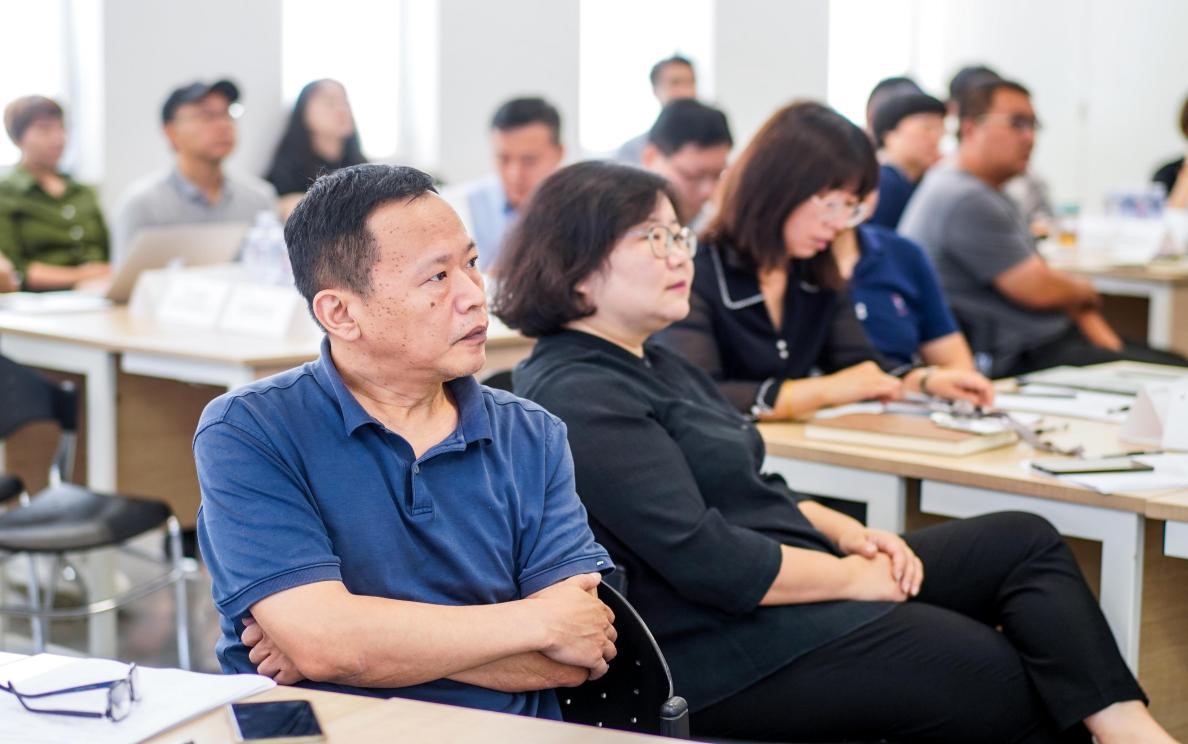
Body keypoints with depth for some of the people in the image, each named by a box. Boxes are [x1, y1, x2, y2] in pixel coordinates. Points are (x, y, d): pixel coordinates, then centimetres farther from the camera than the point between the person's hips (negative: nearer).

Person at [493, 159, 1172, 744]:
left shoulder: (656, 365, 15)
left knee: (1024, 542, 2)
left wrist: (850, 534, 4)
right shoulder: (578, 399, -18)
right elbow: (706, 560, -24)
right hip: (727, 647, -10)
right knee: (1007, 680, -9)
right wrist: (851, 576, -13)